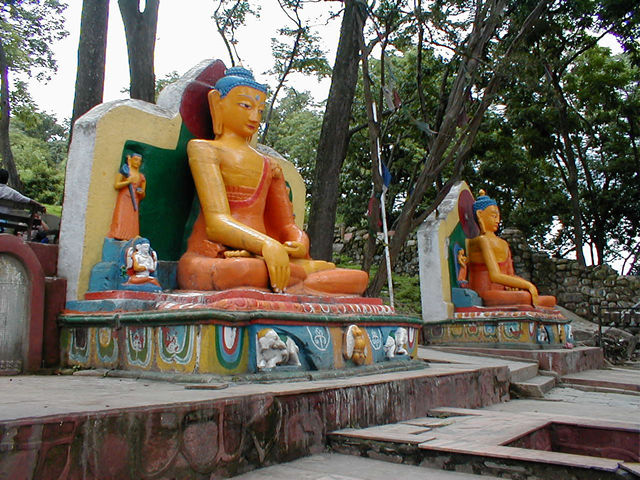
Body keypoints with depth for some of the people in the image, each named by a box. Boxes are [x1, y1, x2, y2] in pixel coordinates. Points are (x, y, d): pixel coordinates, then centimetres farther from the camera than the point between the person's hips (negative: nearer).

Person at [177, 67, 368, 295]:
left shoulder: (270, 165, 28)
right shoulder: (202, 148, 8)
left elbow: (287, 225, 19)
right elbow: (216, 222, -8)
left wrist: (300, 246, -8)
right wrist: (267, 245, -27)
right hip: (209, 261, -5)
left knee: (358, 278, -12)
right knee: (243, 270, -43)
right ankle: (307, 269, -20)